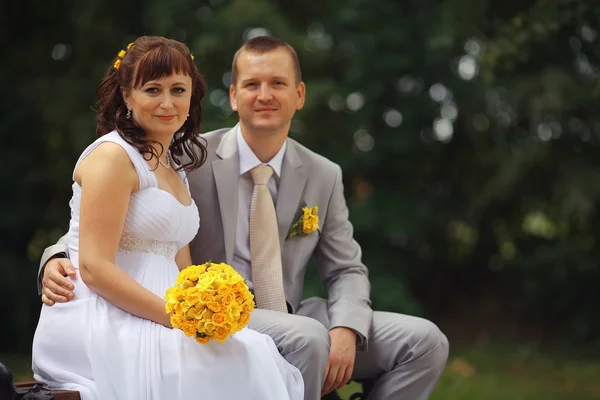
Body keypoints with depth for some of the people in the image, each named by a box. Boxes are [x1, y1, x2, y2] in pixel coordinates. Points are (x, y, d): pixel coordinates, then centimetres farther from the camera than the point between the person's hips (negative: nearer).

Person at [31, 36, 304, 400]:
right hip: (99, 325, -7)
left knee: (256, 352, -18)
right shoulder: (113, 156, -6)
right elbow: (94, 268, -14)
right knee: (235, 362, -27)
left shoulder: (176, 167, 20)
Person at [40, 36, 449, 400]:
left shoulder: (324, 177, 8)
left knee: (425, 341, -9)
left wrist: (345, 330, -11)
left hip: (288, 318, 5)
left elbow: (347, 270, 11)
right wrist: (58, 260, -23)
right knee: (306, 337, -36)